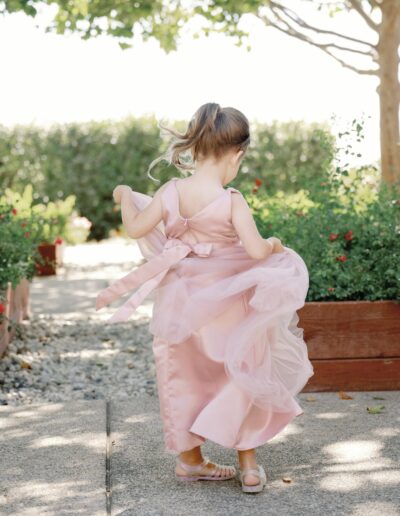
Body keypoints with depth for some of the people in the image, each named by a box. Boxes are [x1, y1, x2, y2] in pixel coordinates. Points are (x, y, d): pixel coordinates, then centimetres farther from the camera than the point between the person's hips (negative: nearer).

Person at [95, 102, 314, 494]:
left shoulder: (171, 192, -12)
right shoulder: (232, 201, -22)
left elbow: (135, 228, -6)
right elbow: (255, 250, -27)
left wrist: (125, 196, 12)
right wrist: (274, 244, -4)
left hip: (182, 306, 4)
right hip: (227, 309, -4)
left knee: (185, 380, 20)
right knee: (241, 380, 14)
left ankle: (189, 458, 31)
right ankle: (249, 465, 19)